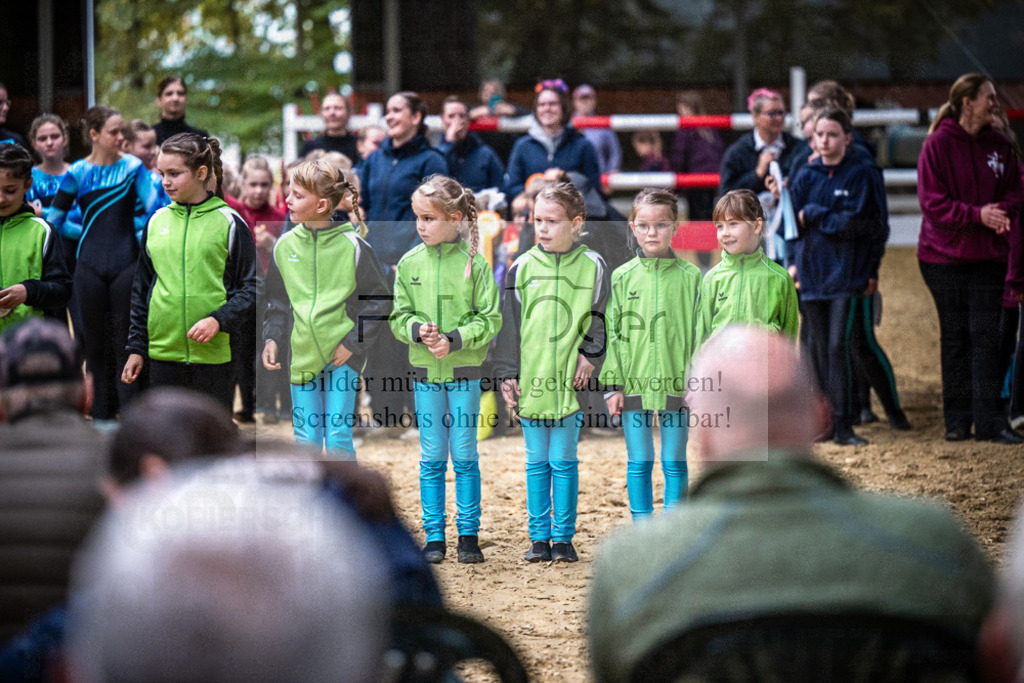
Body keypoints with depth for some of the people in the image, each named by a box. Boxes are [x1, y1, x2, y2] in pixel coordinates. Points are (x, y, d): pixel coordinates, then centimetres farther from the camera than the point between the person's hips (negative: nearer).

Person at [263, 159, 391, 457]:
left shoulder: (352, 245, -8)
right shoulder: (284, 245, 3)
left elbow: (379, 301, -2)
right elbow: (278, 301, 14)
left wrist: (353, 343, -8)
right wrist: (270, 338, 0)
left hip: (343, 356, -4)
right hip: (302, 355, 4)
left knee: (338, 439, -5)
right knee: (306, 439, 5)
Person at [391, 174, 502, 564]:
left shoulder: (474, 262, -6)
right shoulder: (409, 264, 2)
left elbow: (490, 319, -5)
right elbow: (399, 317, 6)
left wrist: (455, 339, -17)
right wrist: (418, 330, -15)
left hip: (464, 370, -2)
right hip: (425, 371, 2)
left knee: (464, 455, 4)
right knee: (431, 458, 6)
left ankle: (468, 534, 12)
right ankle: (434, 536, 12)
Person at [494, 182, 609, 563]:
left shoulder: (592, 267, 1)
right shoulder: (522, 268, 5)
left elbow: (600, 321, 6)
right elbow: (509, 324, 7)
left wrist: (590, 357, -7)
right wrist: (508, 374, 3)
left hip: (571, 380, -2)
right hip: (531, 379, 2)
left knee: (563, 461, 1)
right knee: (536, 462, 7)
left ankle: (563, 537, 9)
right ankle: (539, 537, 13)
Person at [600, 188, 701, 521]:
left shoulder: (690, 277, 1)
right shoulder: (622, 277, 2)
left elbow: (699, 333, 3)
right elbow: (612, 334, 4)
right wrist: (613, 385, -1)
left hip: (677, 384, 0)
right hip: (634, 383, 0)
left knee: (674, 464, 6)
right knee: (639, 463, 6)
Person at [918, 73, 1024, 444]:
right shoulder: (938, 144, -7)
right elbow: (932, 201, -11)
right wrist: (977, 214, -20)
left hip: (988, 256, 3)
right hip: (944, 256, -3)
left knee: (986, 336, -2)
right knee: (955, 337, 5)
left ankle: (990, 422, -2)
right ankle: (957, 420, 13)